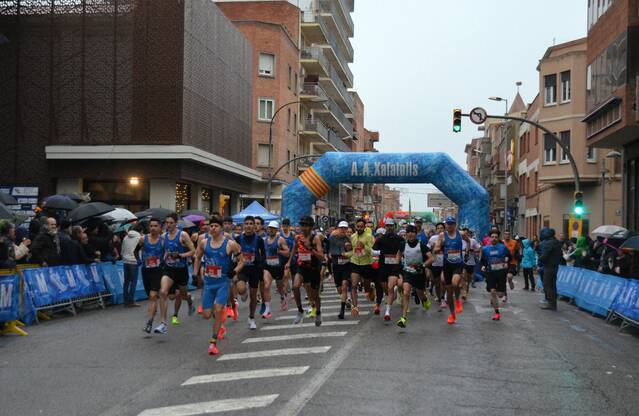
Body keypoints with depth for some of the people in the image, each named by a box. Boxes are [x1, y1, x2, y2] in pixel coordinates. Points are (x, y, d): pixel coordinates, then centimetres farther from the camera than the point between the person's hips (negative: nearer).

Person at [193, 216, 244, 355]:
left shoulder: (230, 244, -7)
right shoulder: (204, 242, 2)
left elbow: (242, 260, 2)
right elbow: (197, 258, 18)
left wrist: (235, 271, -12)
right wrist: (195, 274, 11)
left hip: (223, 282, -3)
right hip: (208, 282, 3)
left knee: (218, 309, -18)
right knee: (206, 315, 5)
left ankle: (213, 342, -8)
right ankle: (219, 325, 40)